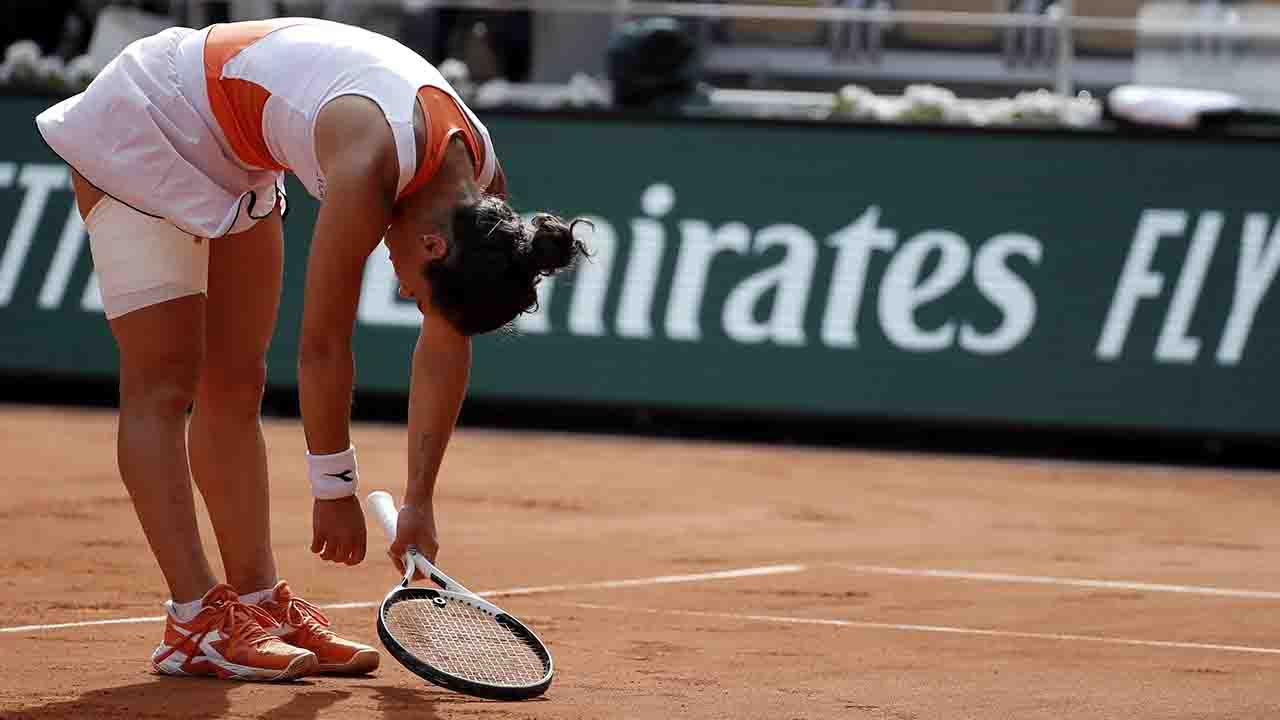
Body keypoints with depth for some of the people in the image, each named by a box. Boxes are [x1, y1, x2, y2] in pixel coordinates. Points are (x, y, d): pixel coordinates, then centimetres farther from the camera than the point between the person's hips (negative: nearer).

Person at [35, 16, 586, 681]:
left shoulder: (481, 193, -12)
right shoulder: (369, 167, -36)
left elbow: (444, 348, -3)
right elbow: (323, 345, -28)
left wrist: (418, 504, -2)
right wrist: (336, 490, -18)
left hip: (234, 160, 8)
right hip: (141, 126, -8)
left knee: (234, 383, 7)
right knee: (163, 382, -10)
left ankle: (259, 602, 9)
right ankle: (195, 624, -14)